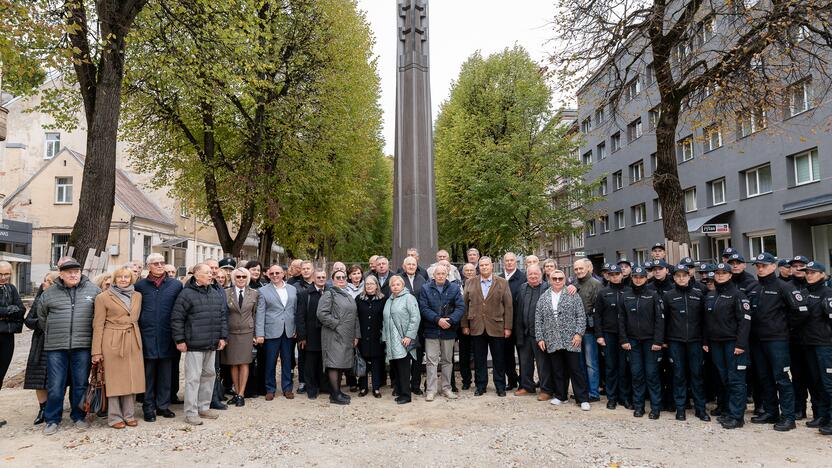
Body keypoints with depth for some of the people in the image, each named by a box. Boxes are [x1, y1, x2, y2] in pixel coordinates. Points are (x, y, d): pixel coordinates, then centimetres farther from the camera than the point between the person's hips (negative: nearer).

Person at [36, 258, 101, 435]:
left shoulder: (93, 290, 2)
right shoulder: (49, 294, 5)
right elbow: (41, 318, 19)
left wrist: (93, 335, 8)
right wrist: (53, 333, 15)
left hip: (83, 346, 0)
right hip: (56, 347, 0)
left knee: (80, 384, 9)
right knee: (55, 386, 4)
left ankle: (78, 416, 24)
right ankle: (52, 420, 19)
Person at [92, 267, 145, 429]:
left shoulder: (137, 296, 10)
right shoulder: (103, 297, -2)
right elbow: (98, 325, -4)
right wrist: (96, 351, -8)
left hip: (133, 342, 4)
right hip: (112, 342, -4)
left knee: (131, 379, 7)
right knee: (114, 380, 2)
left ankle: (129, 415, 17)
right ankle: (114, 417, 12)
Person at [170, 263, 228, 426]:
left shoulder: (216, 295, 10)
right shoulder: (186, 294, -9)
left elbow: (222, 316, 15)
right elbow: (176, 318, -10)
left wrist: (222, 336, 9)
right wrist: (180, 340, -11)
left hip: (212, 345, 7)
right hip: (194, 344, -7)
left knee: (209, 375, 14)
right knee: (193, 377, -1)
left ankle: (204, 407, 28)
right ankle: (191, 412, 9)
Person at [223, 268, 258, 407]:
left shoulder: (254, 294, 2)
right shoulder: (226, 293, -1)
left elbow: (256, 315, 6)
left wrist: (256, 334, 4)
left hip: (247, 332, 0)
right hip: (231, 332, 0)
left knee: (244, 363, 0)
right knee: (233, 364, 7)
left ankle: (241, 394, 6)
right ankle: (236, 393, 17)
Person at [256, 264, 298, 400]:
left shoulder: (293, 290, 10)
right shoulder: (263, 291, 1)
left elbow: (295, 310, 11)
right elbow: (260, 314, -3)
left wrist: (296, 329, 5)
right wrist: (259, 334, -9)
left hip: (288, 332, 2)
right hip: (271, 331, -2)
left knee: (287, 362, 9)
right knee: (270, 362, 5)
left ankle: (287, 388, 20)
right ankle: (270, 390, 18)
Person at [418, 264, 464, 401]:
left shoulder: (454, 288, 3)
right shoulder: (425, 289, 1)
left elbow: (460, 307, -4)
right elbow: (423, 308, -7)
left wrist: (450, 320, -18)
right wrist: (437, 320, -18)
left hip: (449, 330, 1)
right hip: (431, 330, -1)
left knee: (447, 360, 11)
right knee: (432, 360, 0)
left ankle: (446, 388, 21)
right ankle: (431, 390, 7)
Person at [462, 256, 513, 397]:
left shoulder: (502, 283, 3)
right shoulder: (470, 283, 7)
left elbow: (508, 306, 0)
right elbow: (465, 305, 7)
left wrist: (508, 327, -5)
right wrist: (465, 325, 2)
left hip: (497, 327, -1)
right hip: (476, 327, 1)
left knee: (499, 359, 6)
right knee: (479, 359, 8)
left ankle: (500, 387, 18)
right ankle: (480, 386, 19)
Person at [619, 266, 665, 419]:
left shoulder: (653, 295, -2)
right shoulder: (626, 296, 6)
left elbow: (660, 319, -5)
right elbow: (622, 319, 7)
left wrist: (658, 341, -11)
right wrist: (624, 340, 0)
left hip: (650, 340, -2)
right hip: (633, 340, 2)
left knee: (651, 373, 0)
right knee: (636, 373, 5)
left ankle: (655, 407, 9)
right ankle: (638, 406, 15)